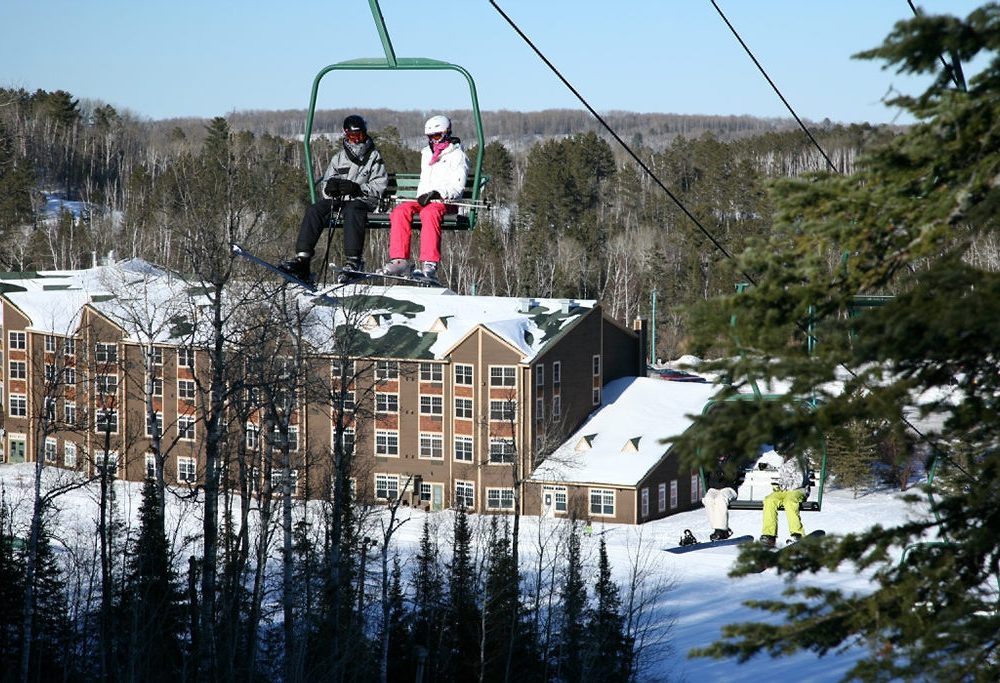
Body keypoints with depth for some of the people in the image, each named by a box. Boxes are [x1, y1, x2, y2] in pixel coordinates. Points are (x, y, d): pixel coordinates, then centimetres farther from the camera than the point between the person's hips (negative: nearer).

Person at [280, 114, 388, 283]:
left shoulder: (374, 157, 10)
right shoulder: (339, 158, 22)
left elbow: (379, 187, 0)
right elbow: (324, 185, 19)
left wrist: (358, 189, -17)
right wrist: (330, 186, -7)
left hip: (361, 201, -5)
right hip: (336, 200, 5)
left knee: (352, 211, -39)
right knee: (314, 210, -22)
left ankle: (353, 261, -46)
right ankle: (302, 258, -28)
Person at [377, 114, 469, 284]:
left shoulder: (457, 155, 4)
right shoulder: (427, 154, 26)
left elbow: (457, 187, -5)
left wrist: (437, 194, -21)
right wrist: (422, 196, 10)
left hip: (446, 202, -6)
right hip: (424, 200, 6)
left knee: (429, 212, -39)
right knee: (400, 211, -23)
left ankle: (429, 266, -49)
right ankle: (399, 260, -31)